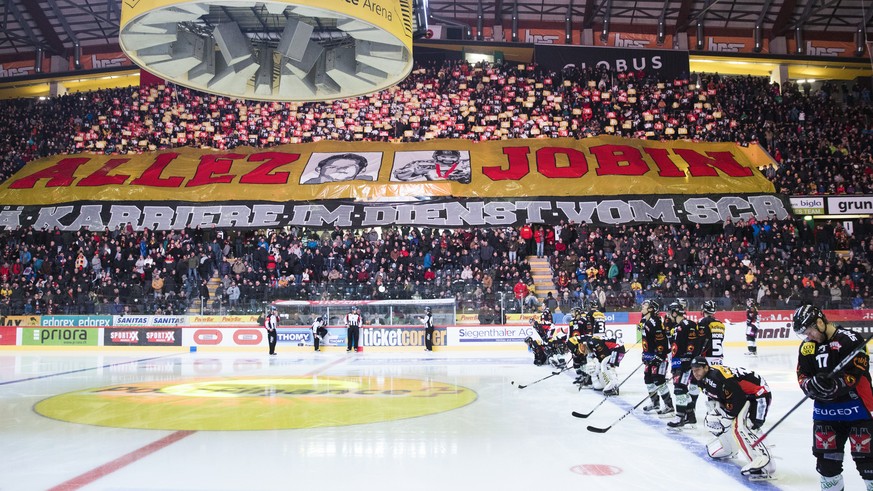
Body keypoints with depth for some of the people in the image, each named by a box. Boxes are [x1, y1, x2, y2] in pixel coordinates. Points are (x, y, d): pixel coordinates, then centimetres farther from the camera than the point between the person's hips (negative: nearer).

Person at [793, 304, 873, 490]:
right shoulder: (807, 347, 5)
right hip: (824, 409, 6)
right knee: (825, 455, 9)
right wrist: (811, 385, -16)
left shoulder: (849, 339, -14)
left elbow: (858, 372, -19)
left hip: (855, 407, -6)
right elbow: (802, 376, 6)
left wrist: (834, 384, -31)